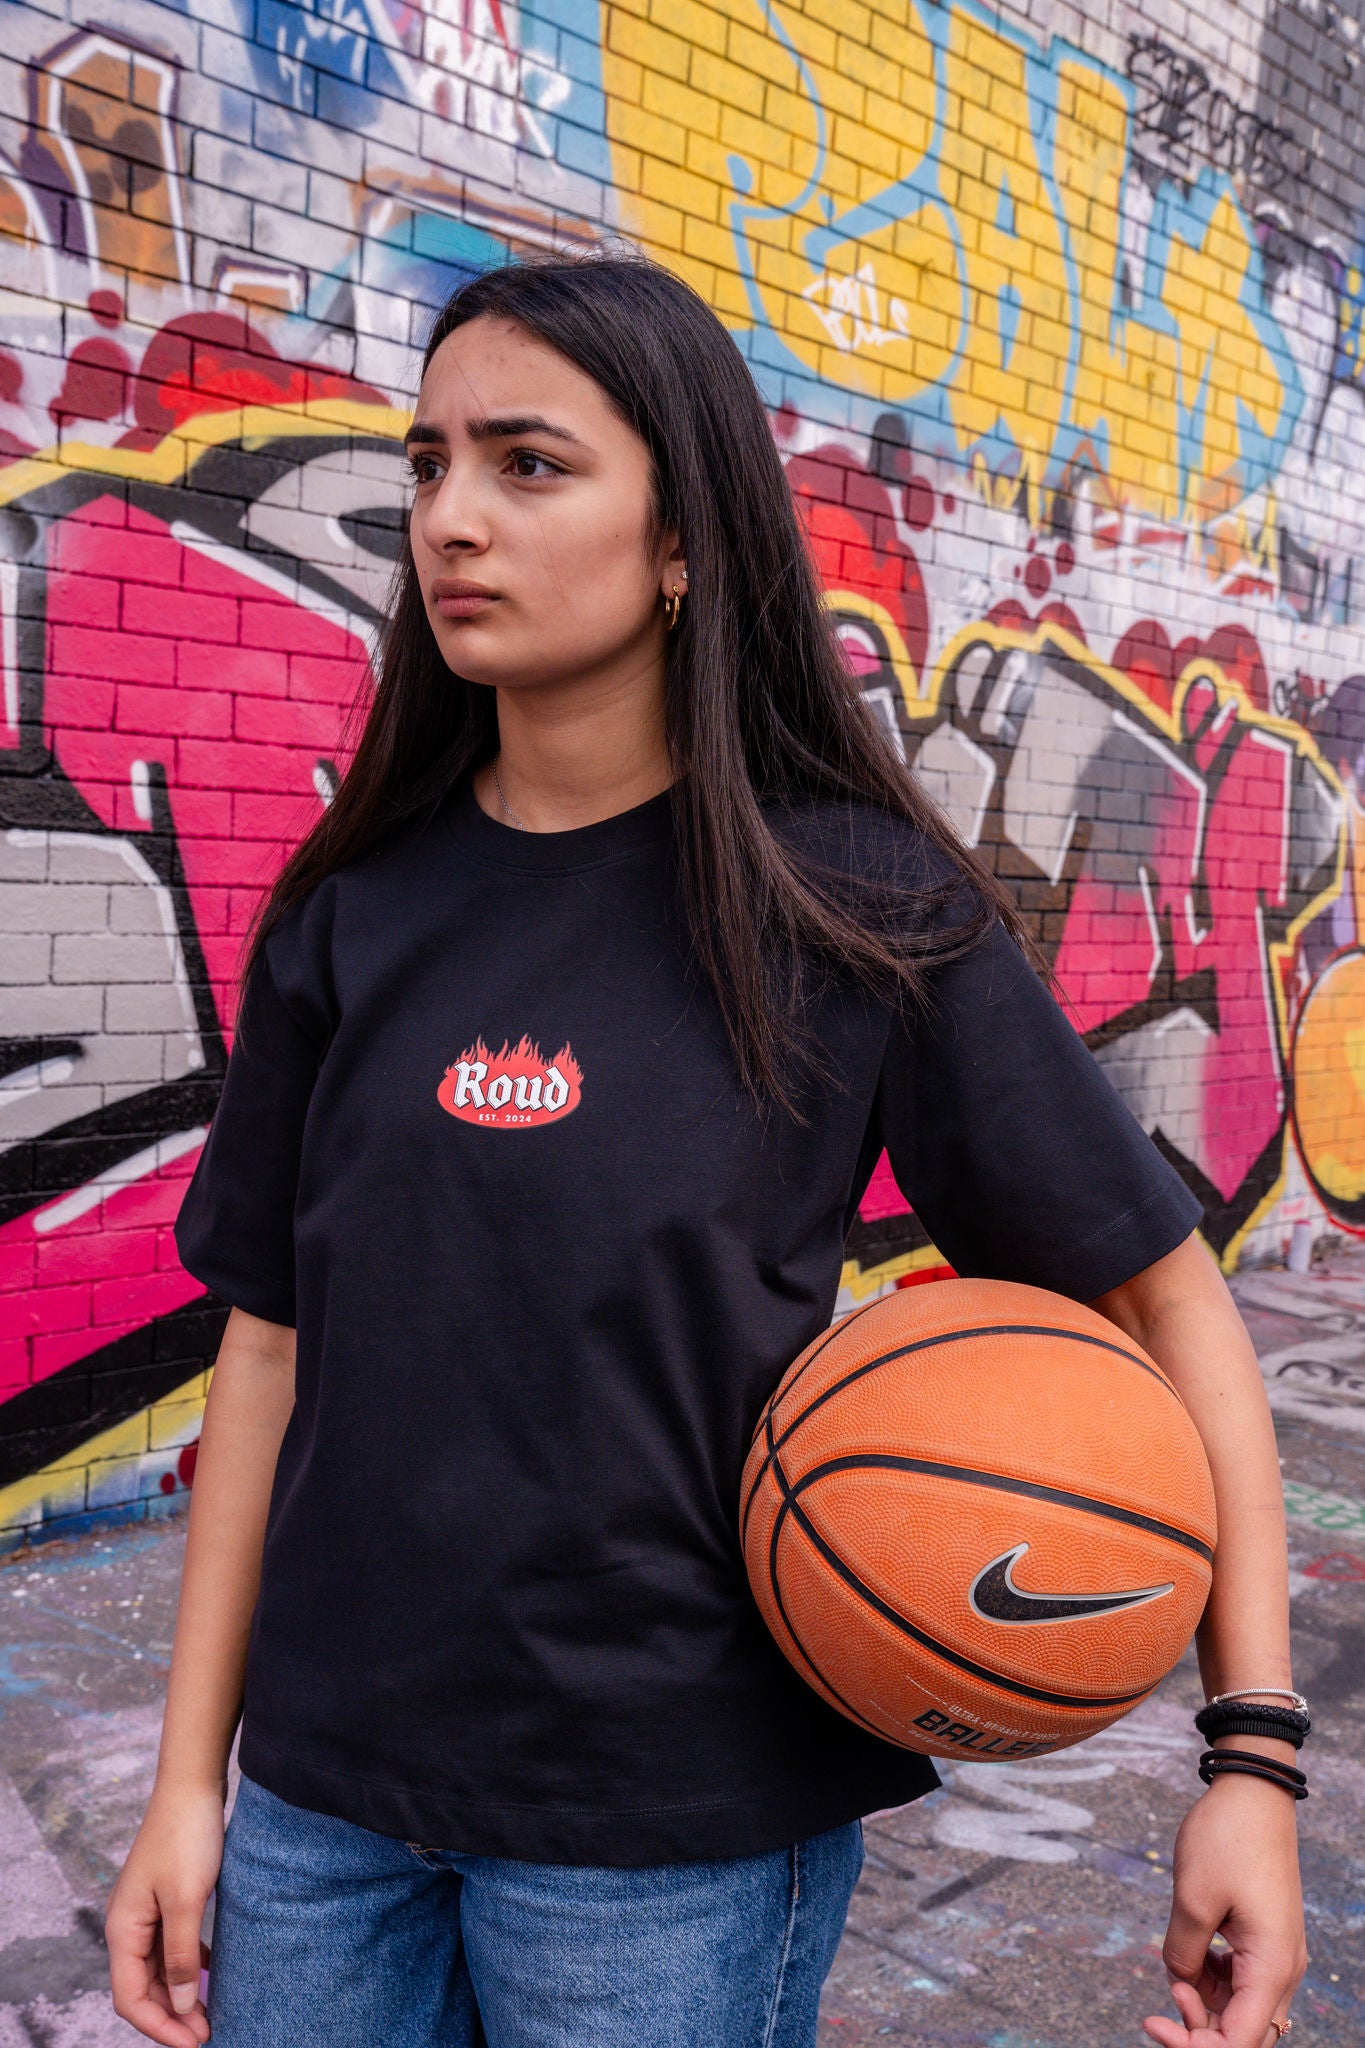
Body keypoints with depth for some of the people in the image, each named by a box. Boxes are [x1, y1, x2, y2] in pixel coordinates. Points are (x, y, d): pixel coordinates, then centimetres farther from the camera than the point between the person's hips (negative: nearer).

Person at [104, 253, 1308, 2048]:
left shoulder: (863, 909, -11)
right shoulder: (352, 914, -2)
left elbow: (1167, 1298, -6)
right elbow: (274, 1347, 3)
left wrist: (1258, 1755, -12)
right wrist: (191, 1775, 4)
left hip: (678, 1823, -3)